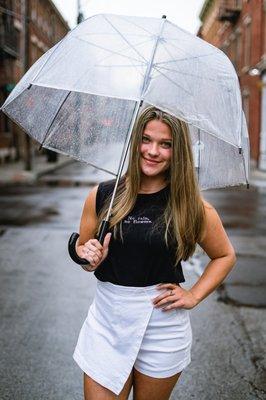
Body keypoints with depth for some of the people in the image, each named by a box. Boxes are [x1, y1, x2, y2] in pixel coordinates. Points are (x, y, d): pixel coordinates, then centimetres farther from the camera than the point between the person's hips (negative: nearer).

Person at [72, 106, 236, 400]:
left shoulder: (193, 207, -8)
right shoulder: (101, 196, -4)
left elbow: (225, 256, 7)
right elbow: (81, 249, 10)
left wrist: (193, 296, -4)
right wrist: (90, 258, -13)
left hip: (163, 324, -1)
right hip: (106, 320, 1)